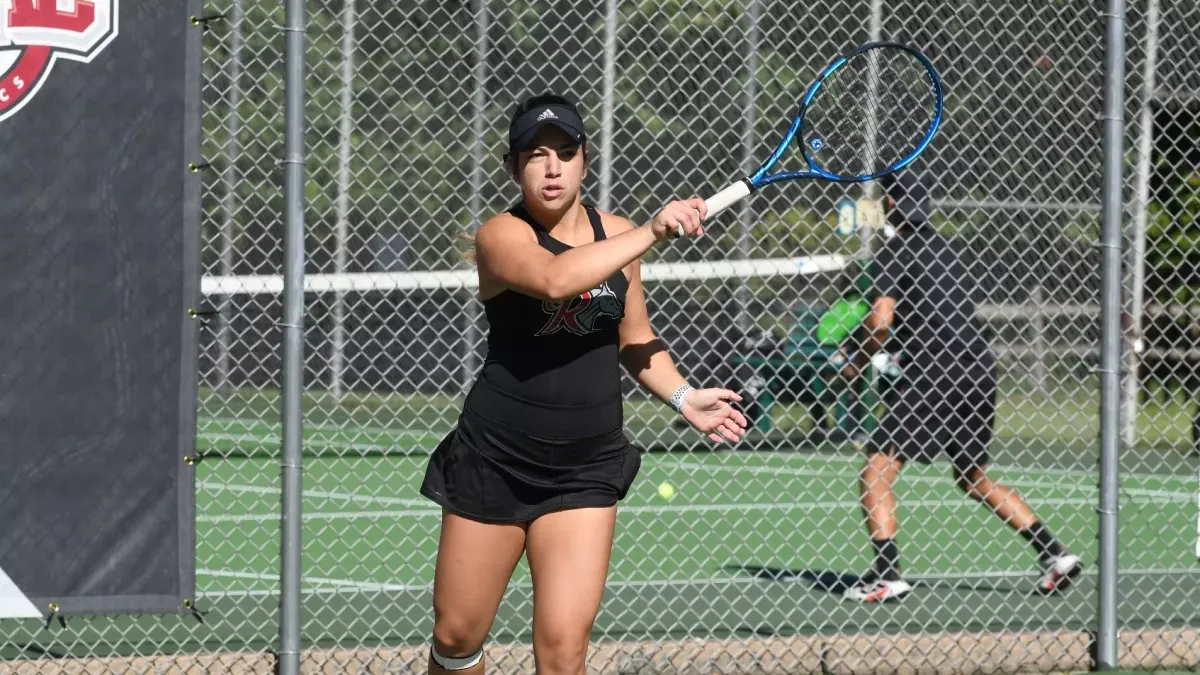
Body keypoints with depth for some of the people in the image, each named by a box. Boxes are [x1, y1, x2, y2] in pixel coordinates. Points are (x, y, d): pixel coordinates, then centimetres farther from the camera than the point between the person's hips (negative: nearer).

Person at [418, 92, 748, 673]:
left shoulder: (617, 235, 5)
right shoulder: (501, 235, -10)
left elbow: (635, 339, 19)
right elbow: (553, 278, -33)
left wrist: (684, 397, 3)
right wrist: (652, 233, -28)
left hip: (585, 469, 3)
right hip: (494, 462, -2)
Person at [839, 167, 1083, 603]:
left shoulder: (895, 254, -5)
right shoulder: (947, 250, 17)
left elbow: (880, 324, -15)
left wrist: (858, 362, 3)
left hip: (935, 379, -8)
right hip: (979, 374, 8)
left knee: (876, 470, -2)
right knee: (973, 477, 23)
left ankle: (888, 575, -13)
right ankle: (1054, 553, 16)